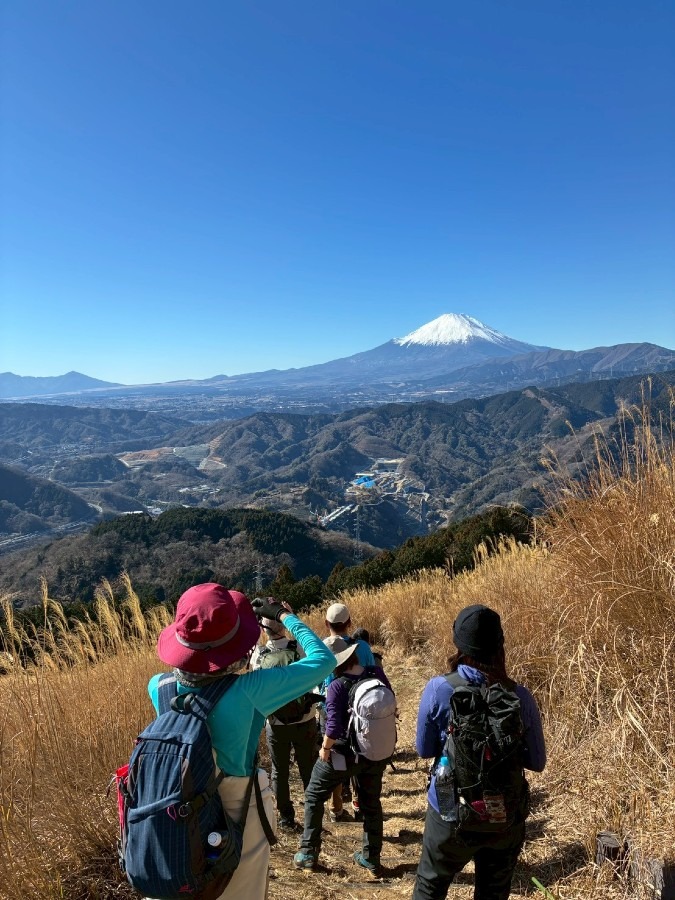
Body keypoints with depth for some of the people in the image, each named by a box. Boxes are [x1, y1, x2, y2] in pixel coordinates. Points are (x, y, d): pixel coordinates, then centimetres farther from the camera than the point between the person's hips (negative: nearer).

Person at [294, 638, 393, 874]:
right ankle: (371, 857, 33)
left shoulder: (337, 686, -24)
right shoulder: (377, 673, -10)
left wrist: (325, 748, -7)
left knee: (314, 796, 18)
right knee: (371, 802, 24)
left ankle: (308, 853, 23)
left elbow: (333, 726, -25)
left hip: (344, 753, -4)